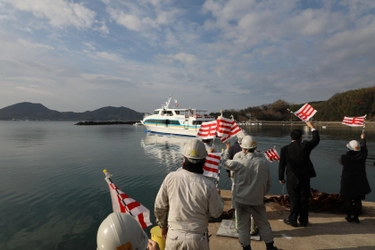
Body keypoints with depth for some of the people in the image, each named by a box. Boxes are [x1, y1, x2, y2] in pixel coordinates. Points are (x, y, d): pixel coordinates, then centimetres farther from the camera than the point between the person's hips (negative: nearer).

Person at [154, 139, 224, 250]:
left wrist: (163, 225, 14)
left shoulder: (170, 178, -15)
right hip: (197, 238, -1)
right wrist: (217, 196, 10)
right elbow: (216, 213, -6)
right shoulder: (208, 186, -22)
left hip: (174, 235, 1)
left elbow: (159, 206, -3)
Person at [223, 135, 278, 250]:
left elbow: (226, 162, 2)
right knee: (263, 224, 20)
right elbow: (268, 182, 0)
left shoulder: (240, 161, -17)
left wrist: (227, 150, 17)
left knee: (243, 225, 12)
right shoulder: (264, 161, -7)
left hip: (241, 199, -3)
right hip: (257, 199, 3)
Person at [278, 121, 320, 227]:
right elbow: (316, 139, 10)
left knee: (294, 200, 9)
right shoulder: (305, 146, -9)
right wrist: (312, 127, 18)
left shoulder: (285, 149, -11)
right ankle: (304, 221, 24)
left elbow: (281, 165, -6)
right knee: (304, 199, 13)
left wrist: (281, 178, 6)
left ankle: (292, 220, 18)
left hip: (292, 179, -1)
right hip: (305, 178, 1)